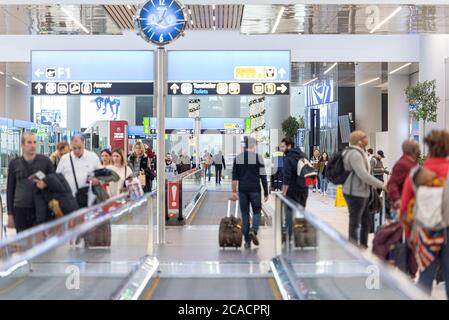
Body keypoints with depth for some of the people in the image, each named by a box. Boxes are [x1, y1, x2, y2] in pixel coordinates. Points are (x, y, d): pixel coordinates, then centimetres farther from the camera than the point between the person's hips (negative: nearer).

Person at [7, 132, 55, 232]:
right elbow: (10, 189, 11)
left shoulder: (45, 161, 4)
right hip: (21, 210, 1)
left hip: (41, 210, -1)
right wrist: (10, 213, 7)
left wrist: (46, 184, -14)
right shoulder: (14, 163, 7)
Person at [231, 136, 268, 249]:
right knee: (257, 211, 11)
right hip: (255, 189, -2)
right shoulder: (258, 157, -3)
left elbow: (234, 177, 2)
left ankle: (247, 241, 8)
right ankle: (253, 230, -17)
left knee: (245, 214, 9)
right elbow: (263, 176, -3)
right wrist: (266, 192, 2)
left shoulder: (238, 158, 4)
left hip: (242, 190, 2)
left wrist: (234, 192, 5)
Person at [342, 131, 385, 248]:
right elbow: (363, 175, -25)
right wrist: (381, 185, -20)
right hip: (355, 193, -10)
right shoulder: (355, 154, -20)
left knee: (366, 220, 16)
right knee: (355, 223, -1)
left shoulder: (360, 152, 14)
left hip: (362, 192, 10)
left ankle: (363, 246, 26)